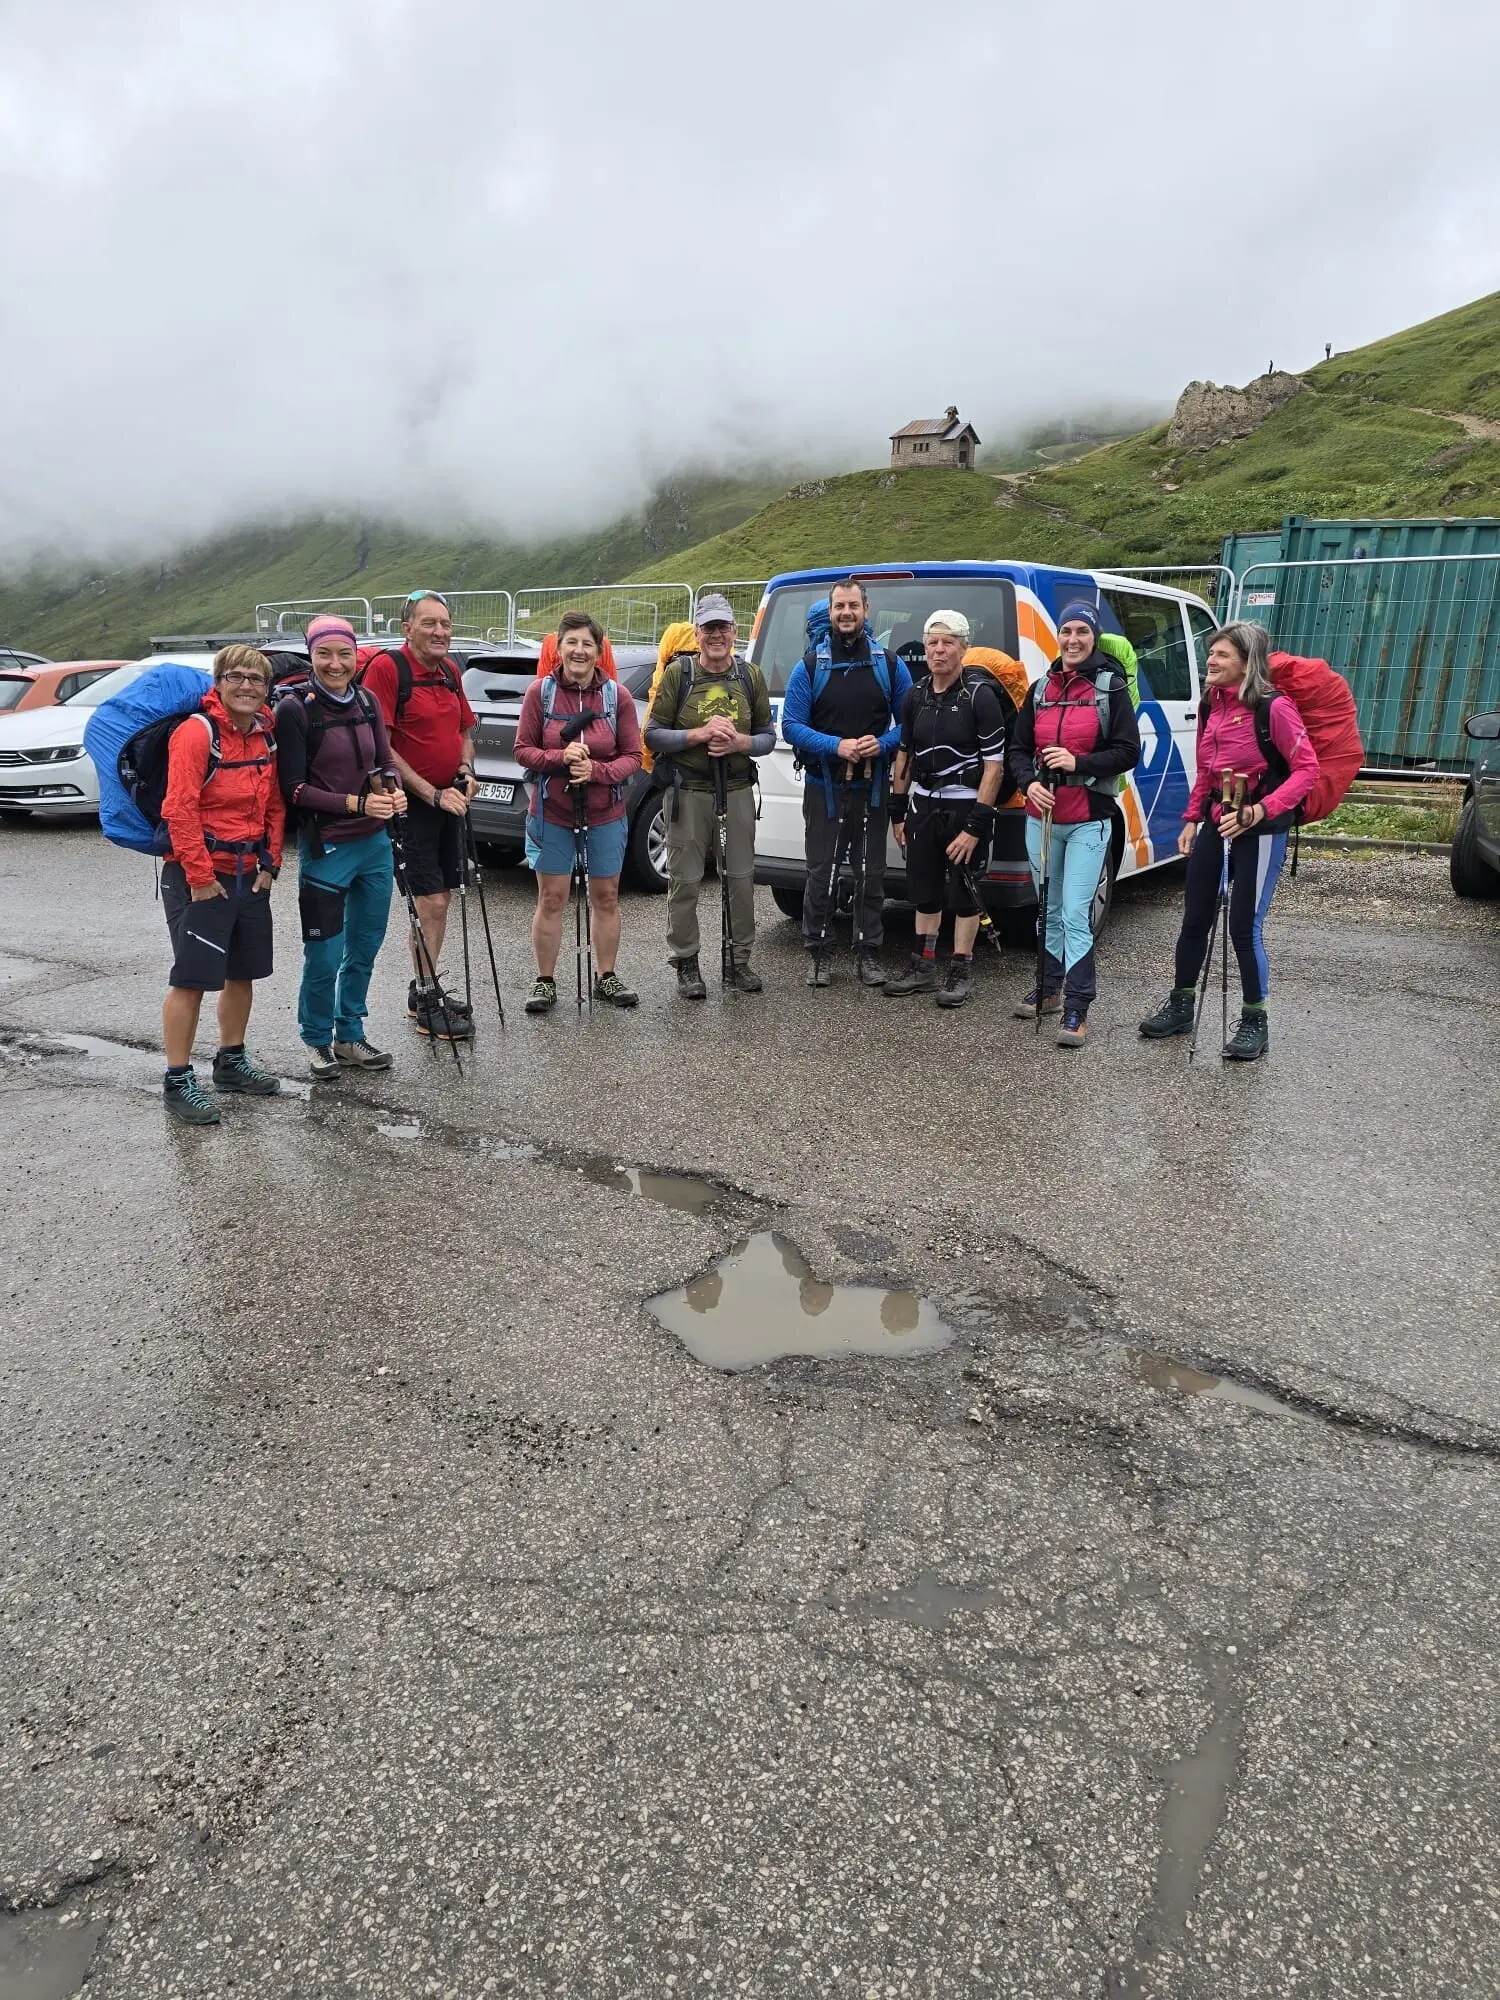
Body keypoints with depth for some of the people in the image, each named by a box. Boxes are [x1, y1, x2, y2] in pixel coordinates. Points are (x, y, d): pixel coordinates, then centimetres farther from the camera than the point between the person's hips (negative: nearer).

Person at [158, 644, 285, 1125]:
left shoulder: (265, 734, 8)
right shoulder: (197, 731, -14)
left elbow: (274, 805, 14)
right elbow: (179, 809, -18)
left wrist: (270, 863, 5)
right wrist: (200, 877, -18)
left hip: (250, 873, 8)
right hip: (201, 876, -7)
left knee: (242, 973, 15)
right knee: (191, 978, -4)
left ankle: (231, 1062, 31)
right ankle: (178, 1082, 5)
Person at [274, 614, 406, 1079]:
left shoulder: (366, 700, 5)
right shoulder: (295, 708, -11)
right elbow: (294, 788, -13)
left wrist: (393, 794, -10)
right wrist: (355, 803, -21)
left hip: (375, 844, 6)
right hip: (325, 848, -6)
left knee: (364, 948, 15)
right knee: (325, 956, 1)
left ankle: (349, 1037, 31)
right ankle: (317, 1041, 23)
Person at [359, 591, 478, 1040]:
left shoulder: (449, 670, 10)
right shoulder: (386, 667, -13)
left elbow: (465, 729, 22)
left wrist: (466, 771, 2)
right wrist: (432, 794, -18)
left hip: (449, 799, 8)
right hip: (411, 802, -8)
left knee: (439, 898, 13)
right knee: (430, 901, -7)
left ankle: (426, 987, 26)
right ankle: (426, 1002, 5)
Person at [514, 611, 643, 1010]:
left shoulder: (617, 696, -4)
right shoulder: (540, 691, -6)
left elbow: (632, 756, -3)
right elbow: (523, 750, -3)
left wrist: (596, 770, -20)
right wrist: (560, 757, -21)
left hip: (605, 815, 1)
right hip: (551, 814, -1)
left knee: (606, 897, 11)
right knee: (551, 899, 5)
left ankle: (606, 977, 25)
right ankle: (545, 981, 17)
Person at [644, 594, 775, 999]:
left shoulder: (750, 676, 8)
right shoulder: (677, 673, -1)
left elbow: (768, 737, 8)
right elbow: (653, 736, -4)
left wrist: (738, 743, -12)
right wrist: (699, 734, -17)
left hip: (738, 791, 3)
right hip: (688, 792, -3)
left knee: (741, 878, 7)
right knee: (684, 881, 2)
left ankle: (741, 958, 21)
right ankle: (685, 962, 13)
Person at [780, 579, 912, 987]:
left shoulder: (890, 665, 4)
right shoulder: (809, 667, -1)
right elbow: (791, 725, -5)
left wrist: (881, 744, -15)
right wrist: (836, 746, -18)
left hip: (873, 786, 1)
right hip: (824, 786, -1)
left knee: (872, 872, 7)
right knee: (821, 872, 3)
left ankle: (869, 954, 17)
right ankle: (818, 953, 14)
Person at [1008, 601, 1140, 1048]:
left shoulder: (1110, 687, -1)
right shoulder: (1041, 688, 11)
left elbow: (1128, 752, -5)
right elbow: (1018, 748, 12)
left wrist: (1078, 763, -17)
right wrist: (1029, 782, -7)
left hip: (1088, 821, -5)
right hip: (1041, 817, 5)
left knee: (1075, 915, -11)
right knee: (1049, 911, 15)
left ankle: (1076, 1011, -8)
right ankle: (1049, 989, 30)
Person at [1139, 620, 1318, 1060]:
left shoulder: (1273, 707, -14)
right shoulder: (1210, 705, 8)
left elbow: (1307, 768, -15)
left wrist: (1261, 810, -24)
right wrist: (1192, 818, 13)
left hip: (1259, 830, -7)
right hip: (1215, 822, 7)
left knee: (1244, 927, -4)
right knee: (1194, 919, 12)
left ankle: (1255, 1023, 12)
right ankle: (1180, 1006, 27)